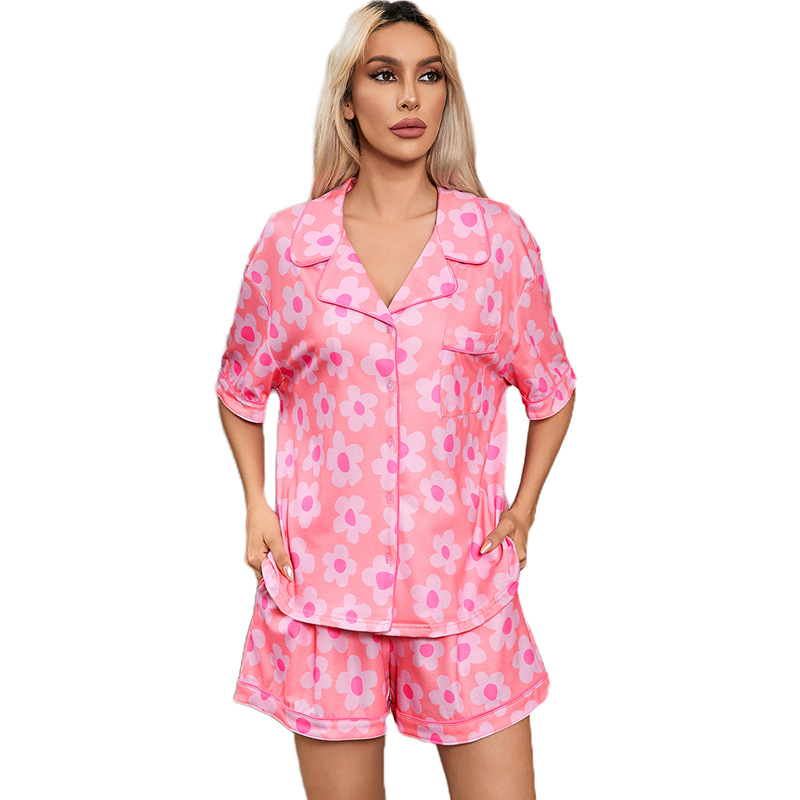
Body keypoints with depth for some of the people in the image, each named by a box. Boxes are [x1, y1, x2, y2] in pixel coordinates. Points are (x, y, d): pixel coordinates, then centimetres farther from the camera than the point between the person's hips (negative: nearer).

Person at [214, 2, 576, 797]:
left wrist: (522, 509, 4)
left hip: (463, 580, 0)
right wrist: (255, 506, 4)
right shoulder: (288, 242, -1)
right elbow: (240, 386, 14)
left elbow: (551, 392, 11)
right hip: (324, 578, 0)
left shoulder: (499, 238, -1)